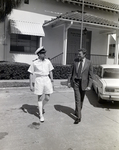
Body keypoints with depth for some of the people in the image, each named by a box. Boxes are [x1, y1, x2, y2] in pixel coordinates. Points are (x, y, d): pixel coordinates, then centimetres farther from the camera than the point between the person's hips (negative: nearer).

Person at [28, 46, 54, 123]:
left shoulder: (48, 61, 4)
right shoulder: (34, 63, -4)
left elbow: (50, 72, 10)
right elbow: (31, 74, 0)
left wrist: (52, 81, 9)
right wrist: (31, 85, -2)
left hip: (47, 79, 3)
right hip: (38, 80, -3)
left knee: (47, 98, 4)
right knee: (40, 98, 4)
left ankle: (42, 107, 38)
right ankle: (41, 115, 18)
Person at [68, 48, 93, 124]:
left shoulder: (89, 63, -7)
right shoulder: (75, 61, 0)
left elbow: (90, 75, -5)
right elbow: (72, 72, 7)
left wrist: (89, 86, -12)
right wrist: (69, 81, 4)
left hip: (83, 83, 0)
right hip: (75, 82, 0)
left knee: (81, 99, 16)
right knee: (77, 99, -5)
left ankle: (77, 112, 39)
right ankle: (79, 117, 1)